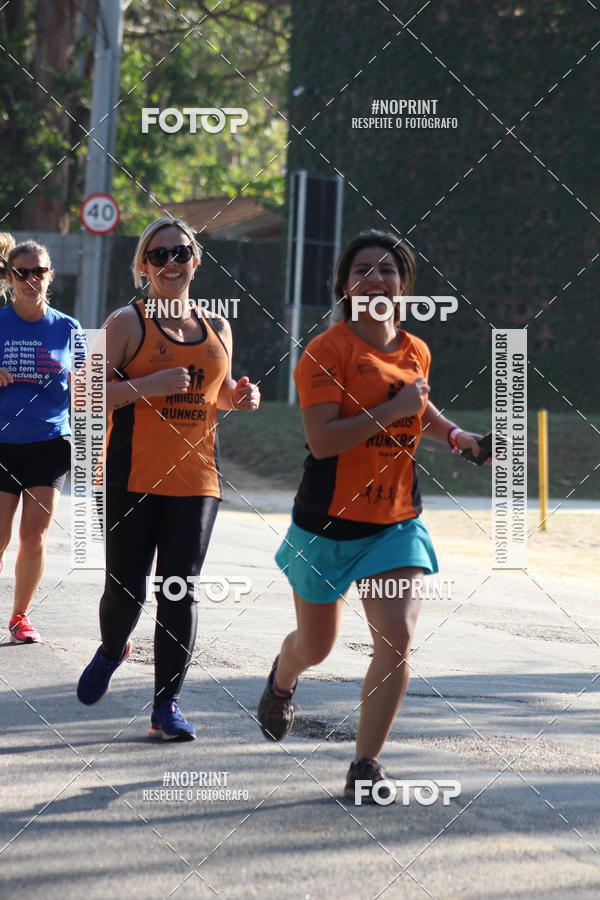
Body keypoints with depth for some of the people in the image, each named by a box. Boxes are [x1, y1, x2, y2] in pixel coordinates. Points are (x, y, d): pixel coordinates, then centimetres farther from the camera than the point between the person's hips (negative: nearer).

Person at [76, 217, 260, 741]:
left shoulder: (217, 328, 13)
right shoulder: (127, 323, -2)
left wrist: (241, 397, 6)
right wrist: (149, 386, -20)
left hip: (196, 478, 3)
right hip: (134, 477, -3)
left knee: (180, 591, 0)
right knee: (126, 589, 0)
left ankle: (167, 705, 6)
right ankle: (112, 651, 34)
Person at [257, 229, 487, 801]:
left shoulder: (416, 352, 5)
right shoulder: (328, 350, -14)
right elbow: (322, 439, -24)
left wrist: (456, 436, 11)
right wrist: (393, 411, -25)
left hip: (396, 523, 3)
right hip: (328, 523, -3)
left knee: (396, 640, -15)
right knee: (315, 646, 15)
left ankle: (365, 765, -3)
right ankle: (282, 682, 53)